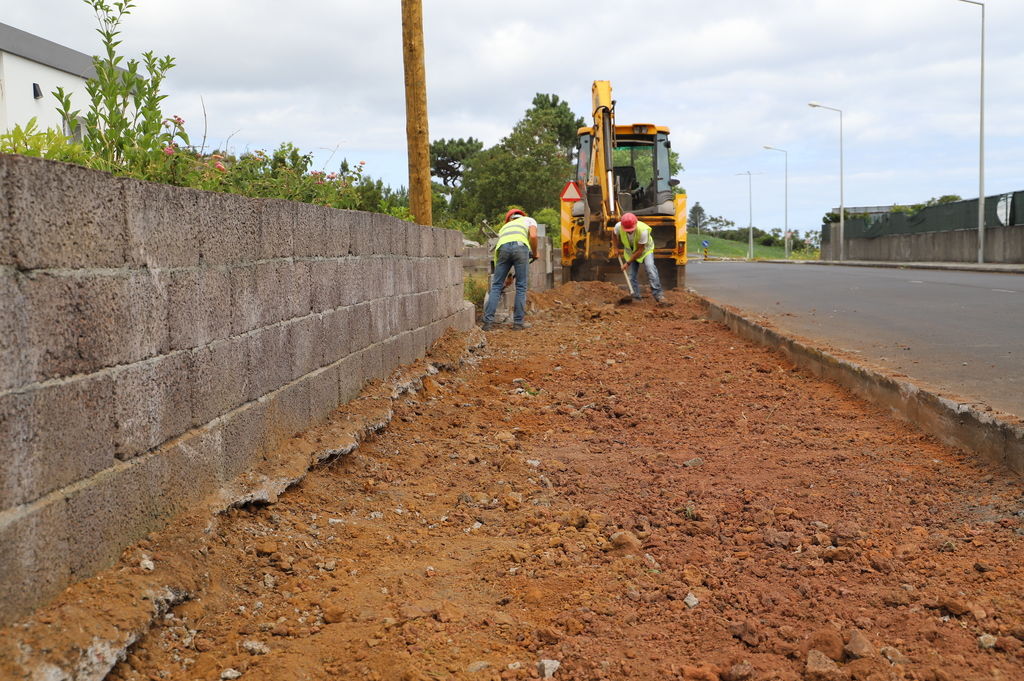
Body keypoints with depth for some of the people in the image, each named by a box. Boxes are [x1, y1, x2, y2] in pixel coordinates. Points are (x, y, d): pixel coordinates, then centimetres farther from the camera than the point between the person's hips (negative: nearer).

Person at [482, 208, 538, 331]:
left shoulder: (505, 226, 41)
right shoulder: (529, 220, 32)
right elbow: (533, 236, 7)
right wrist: (534, 253, 22)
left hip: (503, 247, 3)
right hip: (520, 246, -3)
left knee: (496, 286, 9)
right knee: (521, 286, 6)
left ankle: (488, 322, 4)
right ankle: (518, 323, 7)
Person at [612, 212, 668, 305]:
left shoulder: (643, 230, -39)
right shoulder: (619, 226, -27)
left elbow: (640, 250, -29)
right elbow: (614, 234, 2)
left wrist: (628, 263, -25)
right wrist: (614, 247, -5)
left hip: (645, 249, -4)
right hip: (631, 250, 4)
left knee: (650, 267, -26)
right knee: (632, 274, -3)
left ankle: (659, 296, -28)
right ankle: (635, 297, 9)